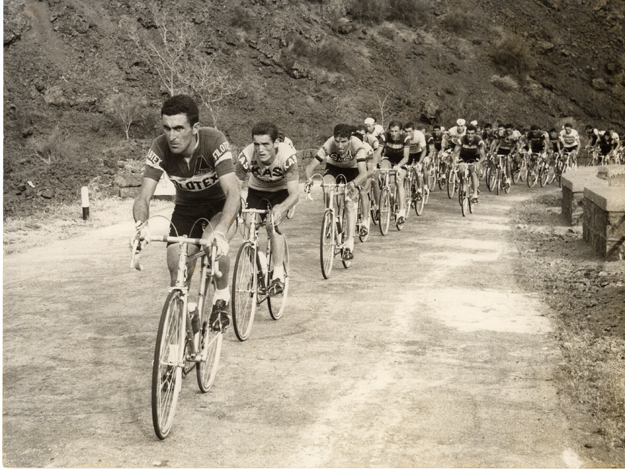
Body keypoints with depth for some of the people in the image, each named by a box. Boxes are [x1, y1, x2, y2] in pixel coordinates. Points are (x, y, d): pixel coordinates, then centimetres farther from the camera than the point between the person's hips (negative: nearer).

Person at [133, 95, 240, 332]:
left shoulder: (214, 142, -32)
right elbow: (143, 197, -26)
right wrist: (141, 226, -49)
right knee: (177, 271, -10)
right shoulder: (160, 148, -24)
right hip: (186, 208, 3)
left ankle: (222, 297, -6)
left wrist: (221, 232, -57)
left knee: (213, 244, -33)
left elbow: (232, 192, -41)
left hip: (221, 206, -3)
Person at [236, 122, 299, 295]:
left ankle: (278, 276, -18)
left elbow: (295, 194, -38)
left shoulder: (287, 156, -36)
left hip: (281, 192, -2)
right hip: (256, 190, 3)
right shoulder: (247, 155, -32)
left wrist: (281, 208, -58)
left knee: (272, 224, -25)